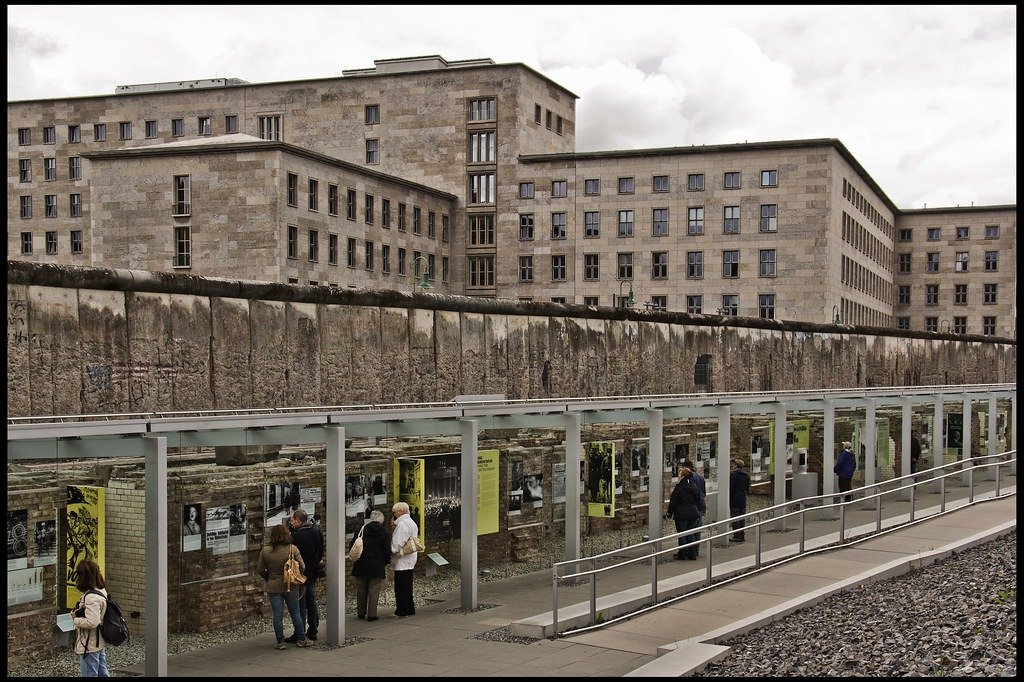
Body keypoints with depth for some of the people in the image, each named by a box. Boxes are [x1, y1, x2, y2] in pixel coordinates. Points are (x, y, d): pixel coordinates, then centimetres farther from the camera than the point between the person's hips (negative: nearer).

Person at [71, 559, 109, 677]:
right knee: (102, 673, 16)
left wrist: (75, 619, -15)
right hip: (100, 643, 9)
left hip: (90, 646, -9)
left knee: (90, 674, 0)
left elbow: (92, 622, -30)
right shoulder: (101, 591, 6)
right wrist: (78, 612, 5)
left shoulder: (91, 597, -24)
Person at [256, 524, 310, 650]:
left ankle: (280, 642, 10)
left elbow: (260, 569, 1)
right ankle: (302, 639, 19)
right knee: (295, 613, 12)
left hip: (273, 587, 0)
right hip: (291, 587, 0)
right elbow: (302, 567, -7)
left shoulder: (265, 551, -6)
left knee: (277, 615, 6)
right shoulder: (293, 549, -9)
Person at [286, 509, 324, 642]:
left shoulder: (297, 535, -20)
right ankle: (313, 632, 22)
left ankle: (299, 635, 1)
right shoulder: (317, 532, 5)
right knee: (312, 603, 16)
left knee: (300, 605, -2)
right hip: (313, 573, 8)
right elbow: (321, 552, 12)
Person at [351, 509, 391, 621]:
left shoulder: (362, 530, -1)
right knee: (374, 591, 4)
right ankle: (371, 614, 3)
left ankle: (361, 613, 22)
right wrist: (385, 562, 12)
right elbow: (387, 551, -5)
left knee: (361, 590, 14)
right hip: (377, 566, -2)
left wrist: (356, 558, 16)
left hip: (361, 565, 2)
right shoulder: (385, 533, -5)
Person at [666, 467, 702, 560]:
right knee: (690, 533, 13)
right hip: (693, 513, 6)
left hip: (681, 514, -6)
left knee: (682, 534, 4)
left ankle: (682, 554, 9)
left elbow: (673, 502, -9)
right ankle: (692, 554, 14)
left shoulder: (679, 487, -13)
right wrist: (697, 512, 22)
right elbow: (698, 501, 14)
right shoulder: (694, 487, 6)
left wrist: (669, 514, 0)